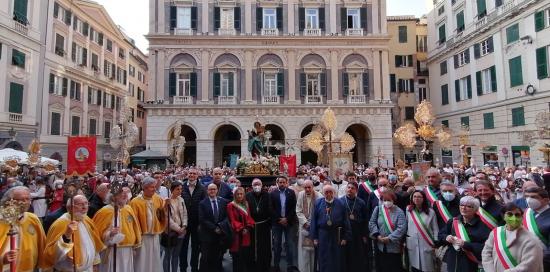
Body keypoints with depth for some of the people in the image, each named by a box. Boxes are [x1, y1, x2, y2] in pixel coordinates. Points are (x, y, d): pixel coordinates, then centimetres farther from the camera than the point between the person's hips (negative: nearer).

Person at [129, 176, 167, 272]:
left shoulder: (158, 199, 0)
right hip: (142, 237, -4)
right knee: (143, 263, 6)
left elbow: (163, 218, 4)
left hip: (155, 236, 4)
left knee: (155, 261, 16)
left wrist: (164, 209, -14)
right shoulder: (135, 202, -12)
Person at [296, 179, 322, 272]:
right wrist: (305, 222, -8)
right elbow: (298, 211, 1)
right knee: (304, 247, 4)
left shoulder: (319, 196, -12)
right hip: (304, 225, 2)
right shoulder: (300, 195, -1)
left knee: (314, 247, 1)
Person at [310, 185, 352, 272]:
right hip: (323, 235, 1)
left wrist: (345, 237, -5)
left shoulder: (340, 204, -4)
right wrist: (314, 237, -2)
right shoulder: (318, 203, -2)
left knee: (337, 261, 11)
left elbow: (345, 220, -2)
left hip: (336, 235, 0)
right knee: (324, 261, 10)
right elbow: (314, 220, 0)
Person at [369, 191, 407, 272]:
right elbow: (372, 223, 1)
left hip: (394, 246, -2)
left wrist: (390, 238, -18)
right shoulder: (378, 209, 1)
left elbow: (402, 228, -15)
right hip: (380, 245, 2)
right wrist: (377, 235, -10)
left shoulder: (399, 212, -8)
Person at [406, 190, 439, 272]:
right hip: (412, 244, 1)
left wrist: (435, 243, -2)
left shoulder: (430, 212, -3)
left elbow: (435, 228, 1)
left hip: (426, 244, -1)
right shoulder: (408, 210, -1)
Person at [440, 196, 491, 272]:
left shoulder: (482, 226, -8)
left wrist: (466, 244, -23)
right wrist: (446, 237, -7)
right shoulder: (453, 221, 5)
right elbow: (440, 234, 14)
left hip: (470, 265, -4)